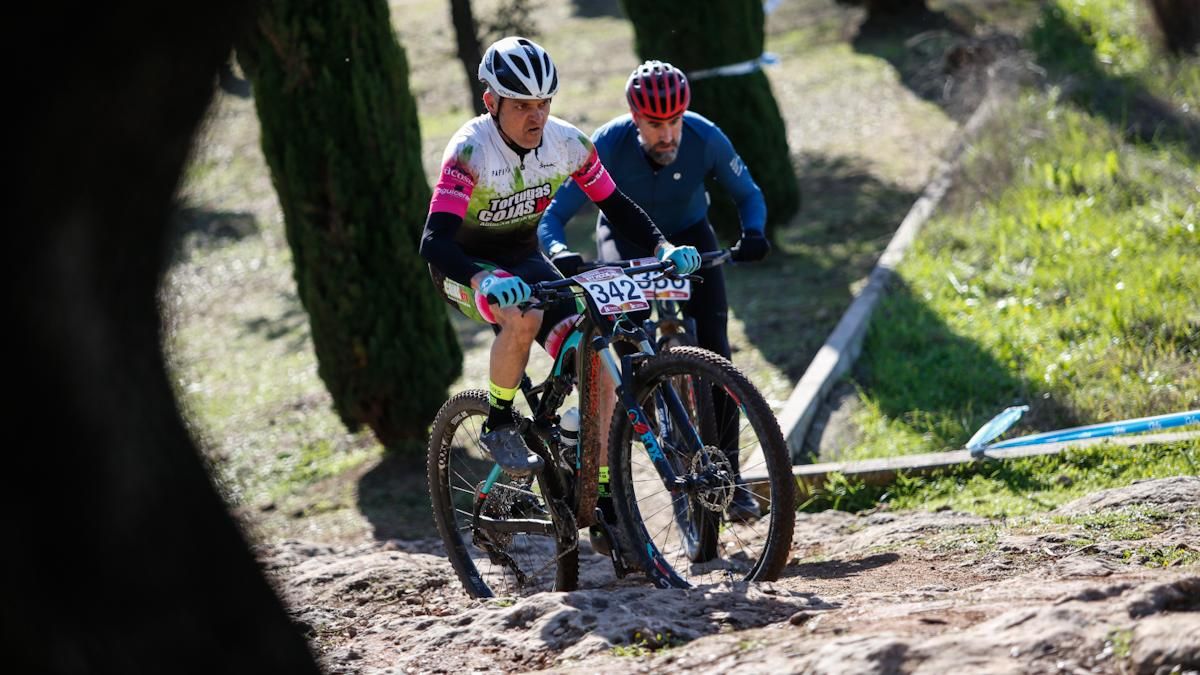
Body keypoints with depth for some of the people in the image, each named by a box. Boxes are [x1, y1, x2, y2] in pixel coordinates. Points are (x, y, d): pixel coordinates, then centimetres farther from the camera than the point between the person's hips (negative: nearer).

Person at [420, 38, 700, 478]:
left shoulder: (567, 143, -14)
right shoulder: (471, 150, -28)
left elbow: (616, 206, -4)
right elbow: (435, 241, -37)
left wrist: (661, 247, -23)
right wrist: (484, 281, -56)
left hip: (523, 259, 5)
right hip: (467, 265, -5)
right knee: (523, 319, -37)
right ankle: (498, 426, -13)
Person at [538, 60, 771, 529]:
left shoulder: (705, 139, -28)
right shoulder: (608, 146, -31)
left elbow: (747, 193, -12)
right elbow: (555, 213, -27)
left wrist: (753, 233, -33)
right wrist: (559, 252, -49)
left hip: (689, 233, 1)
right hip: (626, 236, -1)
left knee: (714, 351, -11)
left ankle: (728, 473, -6)